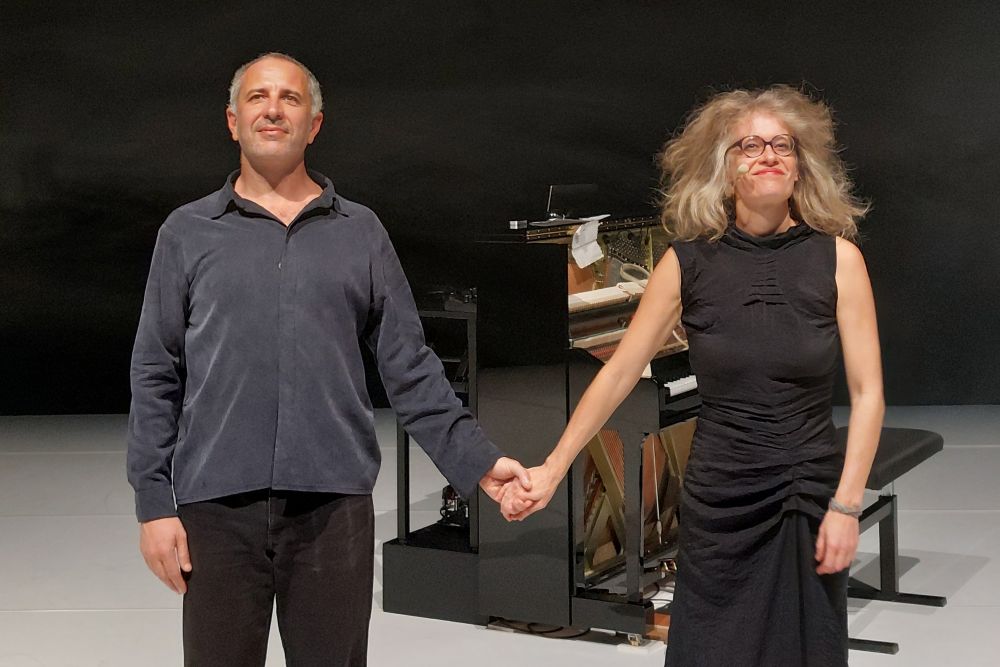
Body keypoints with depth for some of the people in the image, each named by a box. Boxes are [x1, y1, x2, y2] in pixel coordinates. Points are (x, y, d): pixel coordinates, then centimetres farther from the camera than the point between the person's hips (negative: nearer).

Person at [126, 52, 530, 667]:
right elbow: (156, 377, 6)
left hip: (334, 504, 1)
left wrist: (478, 461, 0)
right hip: (217, 505, 0)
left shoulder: (361, 232, 10)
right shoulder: (188, 233, 8)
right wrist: (154, 502, -1)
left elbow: (412, 371, 9)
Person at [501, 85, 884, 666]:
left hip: (812, 493, 0)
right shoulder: (689, 263, -3)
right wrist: (552, 470, -2)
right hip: (718, 498, 0)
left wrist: (846, 506, -11)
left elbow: (867, 391, -4)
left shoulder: (837, 258, -4)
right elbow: (619, 373, 0)